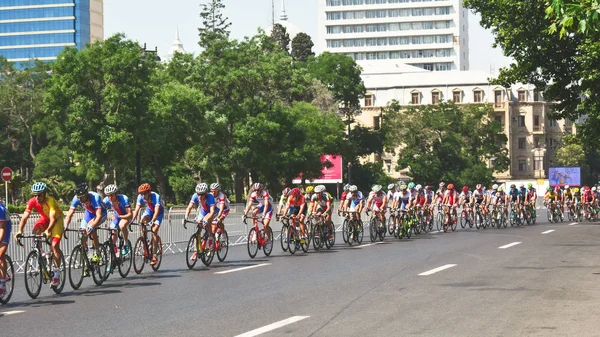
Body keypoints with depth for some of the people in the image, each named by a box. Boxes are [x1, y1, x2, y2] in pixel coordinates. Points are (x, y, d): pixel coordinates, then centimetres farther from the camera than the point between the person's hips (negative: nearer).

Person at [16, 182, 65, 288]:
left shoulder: (50, 201, -34)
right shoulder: (32, 202, -22)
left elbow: (53, 218, -43)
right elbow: (24, 217, -27)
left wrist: (48, 230, -59)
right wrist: (20, 231, -41)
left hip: (57, 219, -4)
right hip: (44, 218, 4)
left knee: (55, 245, -16)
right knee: (35, 231, -27)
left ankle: (56, 275, -11)